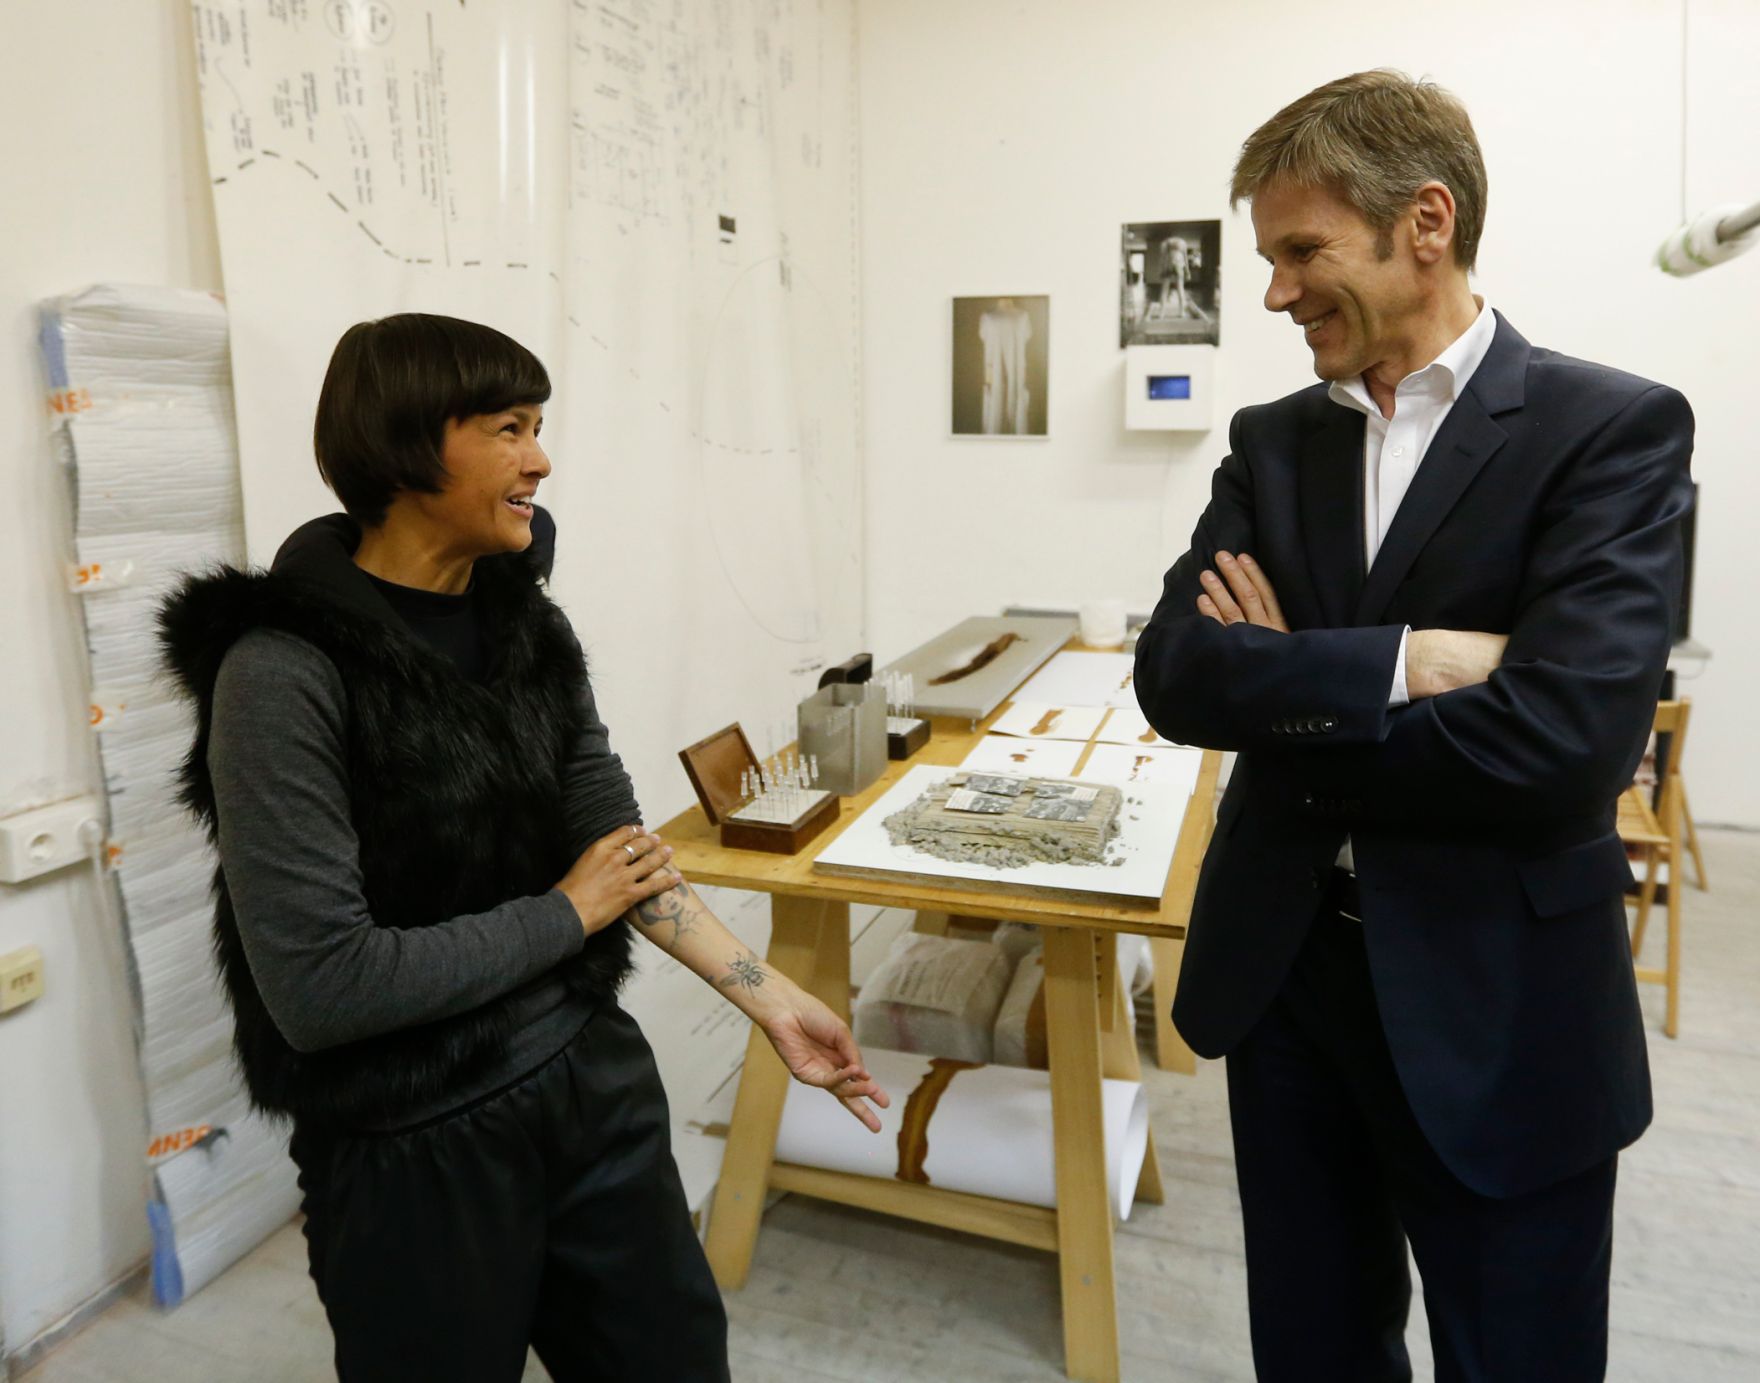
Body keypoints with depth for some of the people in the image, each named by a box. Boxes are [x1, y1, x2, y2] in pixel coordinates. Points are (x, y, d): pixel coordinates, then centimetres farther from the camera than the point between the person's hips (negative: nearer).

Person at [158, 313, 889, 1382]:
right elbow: (320, 985, -23)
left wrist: (774, 1001, -1)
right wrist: (564, 915, -14)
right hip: (417, 1152, -5)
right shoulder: (284, 673, -19)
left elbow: (624, 840, 1)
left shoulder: (528, 622, 0)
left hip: (596, 1086, 6)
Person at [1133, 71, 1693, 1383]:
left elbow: (1563, 739, -23)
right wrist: (1397, 662, -21)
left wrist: (1284, 697, -13)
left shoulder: (1612, 427, -10)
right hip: (1282, 971, 5)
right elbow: (1173, 673, -9)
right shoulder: (1271, 441, 4)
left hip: (1501, 1006, -4)